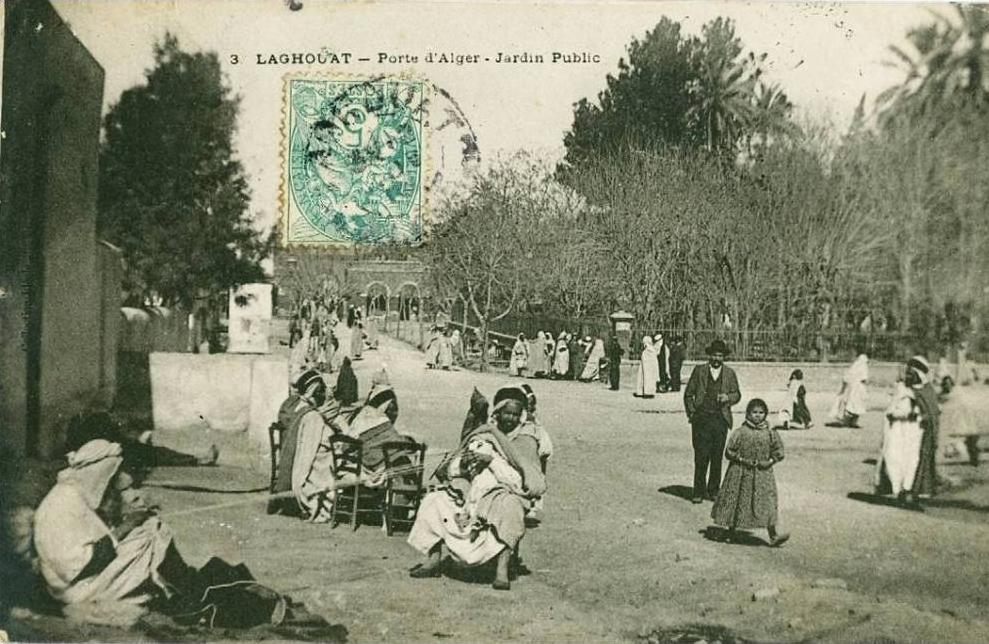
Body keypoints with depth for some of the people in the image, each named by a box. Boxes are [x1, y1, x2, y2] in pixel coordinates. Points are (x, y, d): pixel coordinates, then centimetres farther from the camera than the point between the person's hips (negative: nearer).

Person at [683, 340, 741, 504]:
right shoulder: (699, 370, 6)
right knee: (701, 458, -4)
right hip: (702, 419, -2)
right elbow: (688, 394, 10)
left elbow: (737, 395, 12)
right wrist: (691, 413, 3)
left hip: (721, 420, 2)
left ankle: (713, 491, 16)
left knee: (717, 457, 5)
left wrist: (727, 397, -9)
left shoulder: (729, 373, 11)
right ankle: (698, 492, 3)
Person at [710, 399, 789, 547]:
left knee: (767, 503, -6)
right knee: (736, 502, 8)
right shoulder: (740, 432, -6)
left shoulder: (770, 433, 0)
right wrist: (742, 460, -15)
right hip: (741, 473, -1)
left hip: (763, 474, 1)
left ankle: (773, 535, -5)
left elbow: (778, 451, 7)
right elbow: (729, 452, -4)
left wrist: (770, 461, -8)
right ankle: (731, 532, 25)